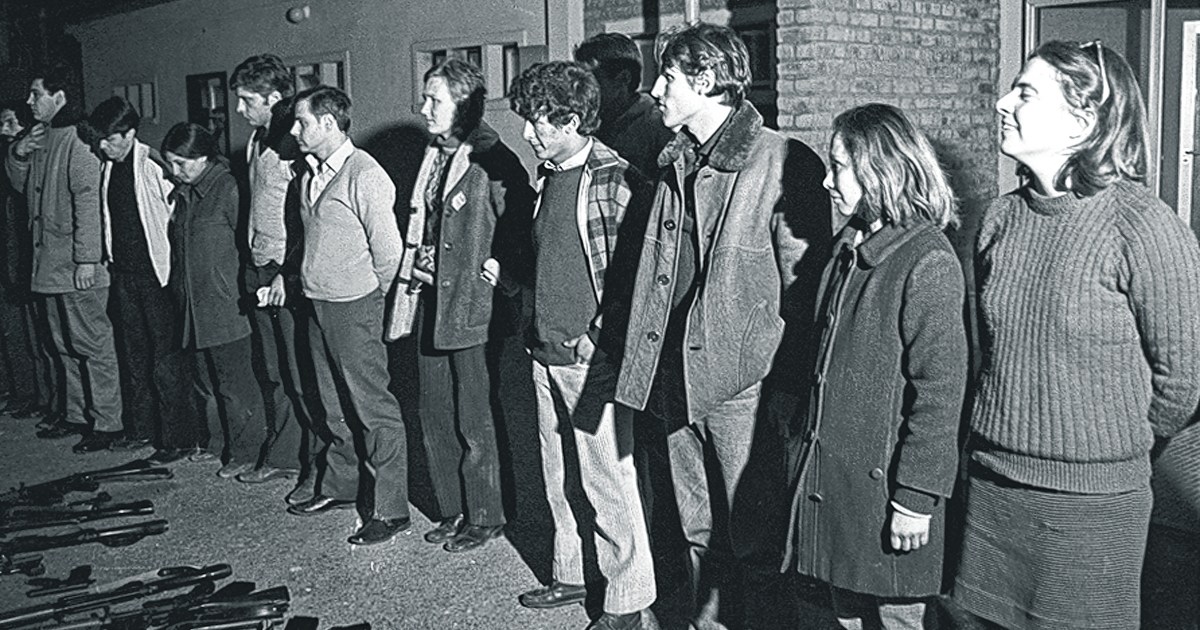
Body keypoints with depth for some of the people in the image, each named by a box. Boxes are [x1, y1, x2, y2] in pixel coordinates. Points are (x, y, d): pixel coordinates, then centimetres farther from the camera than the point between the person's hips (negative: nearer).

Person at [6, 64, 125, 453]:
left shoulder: (78, 139, -14)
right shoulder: (41, 137, 15)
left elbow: (89, 201, -20)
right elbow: (21, 185, 25)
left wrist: (87, 259, -23)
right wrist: (19, 154, 4)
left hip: (78, 268, -10)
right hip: (52, 265, 10)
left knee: (93, 342, -4)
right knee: (65, 344, 16)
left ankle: (108, 422, 2)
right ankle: (77, 415, 26)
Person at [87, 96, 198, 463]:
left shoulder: (153, 166, -15)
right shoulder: (107, 167, 9)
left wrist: (175, 267, -13)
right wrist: (112, 260, 14)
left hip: (156, 274, -8)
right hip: (124, 274, 8)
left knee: (165, 358, -2)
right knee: (134, 354, 15)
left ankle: (177, 438, 5)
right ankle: (141, 429, 27)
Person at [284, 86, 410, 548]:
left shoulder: (364, 175, -16)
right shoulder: (310, 173, 11)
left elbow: (388, 250, -15)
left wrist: (367, 301, -5)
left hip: (355, 309, -9)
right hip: (319, 304, 9)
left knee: (375, 409, -3)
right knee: (335, 406, 19)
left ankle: (391, 510, 3)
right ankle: (338, 487, 34)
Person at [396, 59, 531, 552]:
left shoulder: (492, 161, -14)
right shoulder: (433, 157, 13)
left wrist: (497, 265, -14)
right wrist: (417, 262, 13)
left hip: (474, 308, -8)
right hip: (432, 305, 9)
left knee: (473, 423, 3)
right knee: (436, 418, 15)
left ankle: (485, 517, 19)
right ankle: (453, 511, 29)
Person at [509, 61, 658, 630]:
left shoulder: (614, 180, -14)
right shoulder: (547, 174, 12)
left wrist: (598, 338, -15)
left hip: (593, 355, -8)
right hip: (547, 355, 8)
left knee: (608, 483, -1)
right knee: (558, 476, 17)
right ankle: (570, 575, 33)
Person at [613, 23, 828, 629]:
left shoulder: (783, 163, -11)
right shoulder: (674, 163, 13)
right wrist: (648, 363, 12)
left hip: (742, 382, -7)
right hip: (677, 378, 7)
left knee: (754, 540, 4)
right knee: (698, 533, 18)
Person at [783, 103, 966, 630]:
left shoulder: (928, 262, -17)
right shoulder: (851, 246, 10)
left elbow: (939, 391, -19)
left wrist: (916, 497, -19)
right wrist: (808, 438, 17)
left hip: (883, 482, -8)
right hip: (831, 474, 8)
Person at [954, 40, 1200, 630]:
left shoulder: (1144, 226, -15)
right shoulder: (1000, 216, 2)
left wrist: (1117, 449, 4)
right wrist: (1007, 441, 14)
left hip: (1092, 504, -5)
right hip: (989, 488, 5)